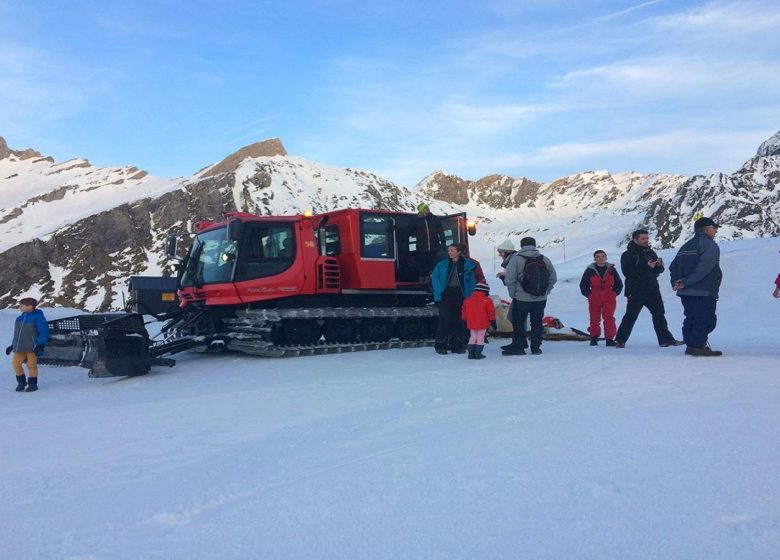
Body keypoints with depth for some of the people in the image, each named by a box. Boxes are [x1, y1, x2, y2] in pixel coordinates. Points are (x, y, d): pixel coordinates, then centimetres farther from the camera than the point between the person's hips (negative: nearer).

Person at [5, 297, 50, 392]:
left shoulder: (38, 317, -9)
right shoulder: (20, 318, 13)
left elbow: (44, 332, -11)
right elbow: (17, 333, 23)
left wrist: (40, 346, -18)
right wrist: (12, 345, 20)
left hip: (32, 347, -7)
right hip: (19, 347, 7)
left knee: (31, 365, 0)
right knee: (16, 364, 2)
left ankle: (33, 384, 13)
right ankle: (21, 381, 21)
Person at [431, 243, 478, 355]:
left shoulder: (466, 265, 5)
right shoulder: (442, 264, 4)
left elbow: (472, 281, 8)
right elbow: (434, 278, 4)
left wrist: (470, 294, -3)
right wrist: (440, 291, -9)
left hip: (460, 295, 1)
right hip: (446, 295, -1)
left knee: (459, 320, 3)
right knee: (444, 320, -5)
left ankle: (457, 345, 13)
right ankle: (440, 345, 2)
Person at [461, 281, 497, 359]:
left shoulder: (467, 300, 6)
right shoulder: (487, 300, -7)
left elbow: (464, 312, 11)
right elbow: (491, 312, -5)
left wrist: (465, 321, 22)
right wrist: (493, 323, 3)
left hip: (471, 324, 4)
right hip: (483, 324, -4)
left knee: (473, 337, 15)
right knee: (480, 338, 4)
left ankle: (471, 353, 11)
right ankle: (478, 353, 2)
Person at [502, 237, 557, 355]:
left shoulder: (516, 259, -8)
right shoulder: (544, 260, 5)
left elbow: (510, 280, -12)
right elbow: (553, 278, 10)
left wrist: (513, 294, 0)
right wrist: (545, 292, 15)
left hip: (521, 298, -4)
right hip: (541, 299, 4)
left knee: (518, 322, 7)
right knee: (537, 323, 13)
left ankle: (518, 347, 7)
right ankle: (536, 347, 16)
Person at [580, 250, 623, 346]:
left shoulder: (611, 269, 5)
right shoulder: (590, 270, 2)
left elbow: (619, 284, 14)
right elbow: (583, 285, 8)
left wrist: (614, 293, 4)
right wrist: (589, 294, 1)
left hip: (609, 299, 0)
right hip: (594, 299, 0)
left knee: (609, 318, -7)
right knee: (594, 319, 6)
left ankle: (609, 338, -3)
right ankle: (594, 338, 19)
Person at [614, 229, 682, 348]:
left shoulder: (651, 252, 14)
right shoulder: (628, 254, -7)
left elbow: (658, 271, 16)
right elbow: (627, 272, -20)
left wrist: (659, 265, -9)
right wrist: (646, 267, -23)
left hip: (652, 290, 6)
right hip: (636, 292, -6)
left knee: (659, 314, 8)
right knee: (630, 316, -3)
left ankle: (666, 339, 14)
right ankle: (620, 340, 7)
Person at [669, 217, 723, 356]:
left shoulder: (686, 246, 19)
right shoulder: (710, 245, -7)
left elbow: (673, 266, 15)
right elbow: (703, 268, -20)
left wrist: (675, 283, 7)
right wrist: (686, 283, -19)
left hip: (686, 293, 8)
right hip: (704, 292, -8)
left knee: (691, 319, 12)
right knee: (706, 320, -4)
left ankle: (691, 345, 13)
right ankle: (698, 346, -8)